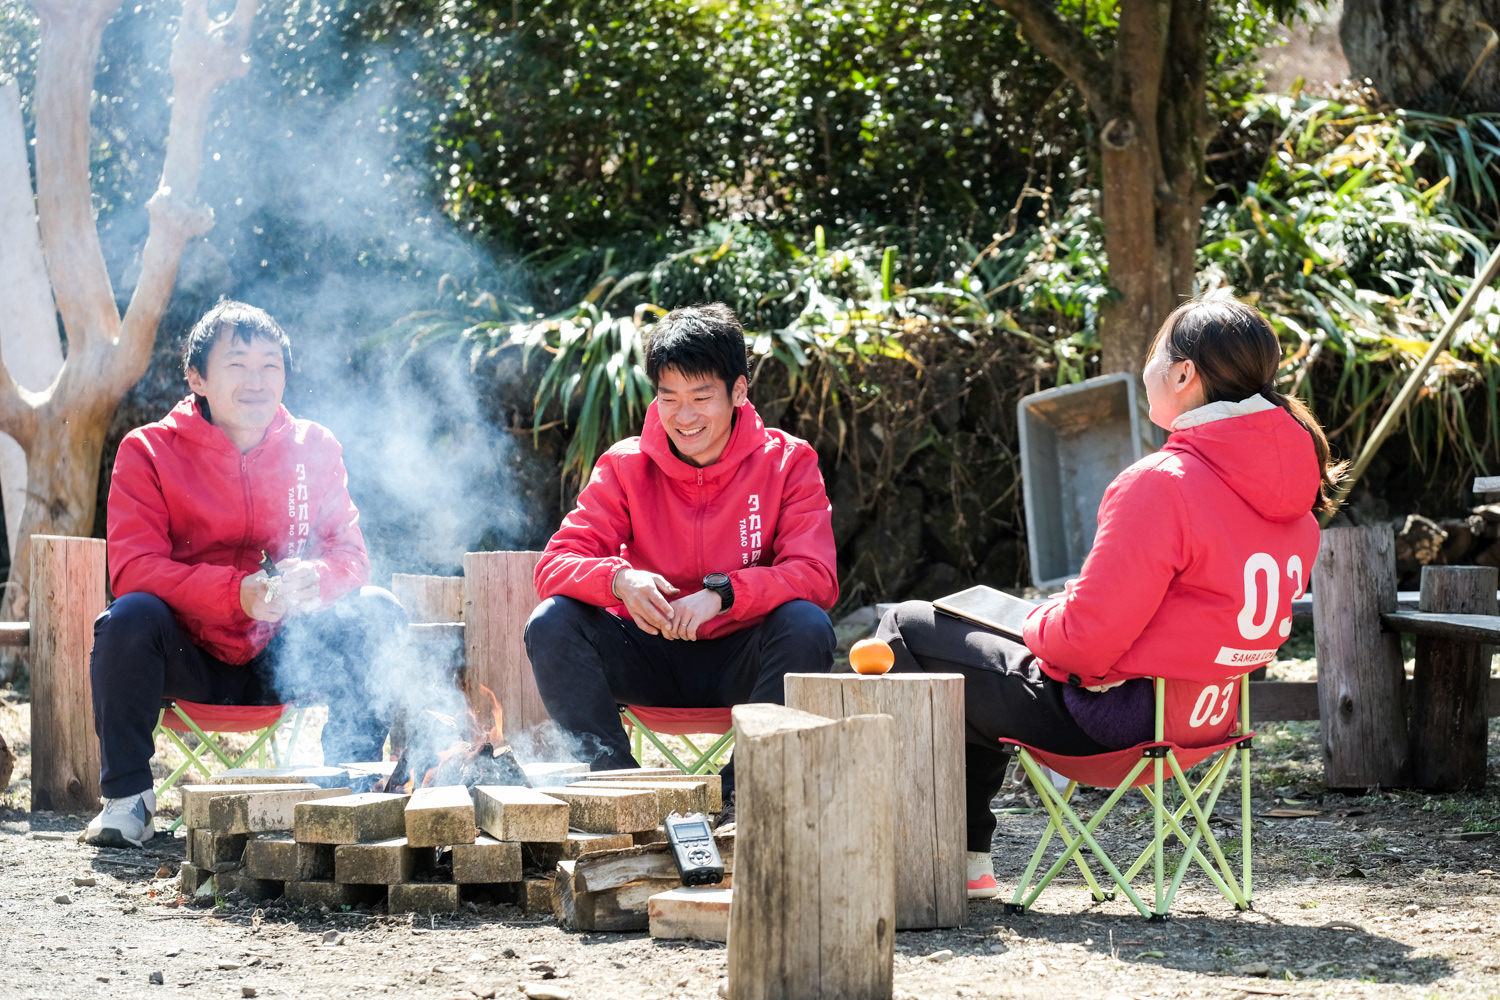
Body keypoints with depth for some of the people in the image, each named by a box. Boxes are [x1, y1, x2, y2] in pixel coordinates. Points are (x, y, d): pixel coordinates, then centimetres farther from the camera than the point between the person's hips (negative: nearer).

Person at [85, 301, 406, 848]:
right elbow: (132, 568, -15)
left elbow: (349, 553, 1)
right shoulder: (149, 451, -5)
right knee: (129, 618, -33)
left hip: (282, 658, 2)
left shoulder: (313, 448, 4)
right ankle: (127, 797, -14)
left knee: (376, 612, -21)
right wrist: (237, 592, -31)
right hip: (190, 655, -2)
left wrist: (314, 577, -26)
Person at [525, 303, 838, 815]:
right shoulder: (627, 466, -4)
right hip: (654, 654, 1)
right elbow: (555, 565, -12)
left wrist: (721, 593, -34)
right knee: (550, 624, -23)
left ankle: (743, 785, -20)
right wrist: (618, 580, -35)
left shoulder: (787, 462, -7)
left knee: (806, 625, -32)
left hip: (741, 663, -1)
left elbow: (817, 577, -17)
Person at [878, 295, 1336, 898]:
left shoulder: (1162, 485, -24)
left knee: (908, 629, 10)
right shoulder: (1293, 490, 1)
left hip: (1113, 715, -9)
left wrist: (1036, 623, -1)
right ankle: (968, 857, 33)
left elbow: (1085, 638, -23)